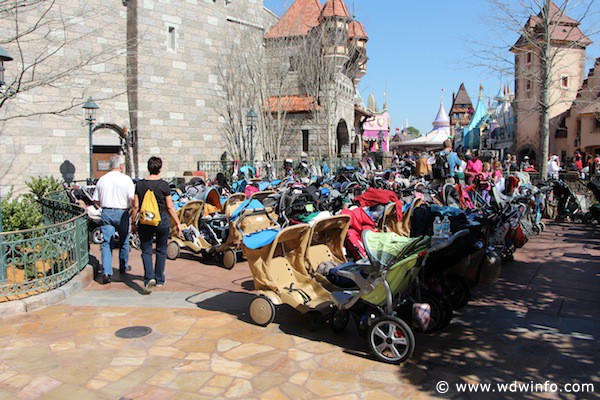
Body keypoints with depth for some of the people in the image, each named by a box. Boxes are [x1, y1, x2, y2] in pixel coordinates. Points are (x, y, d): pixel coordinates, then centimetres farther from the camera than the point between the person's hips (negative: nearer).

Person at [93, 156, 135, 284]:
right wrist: (131, 208, 5)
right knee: (123, 241, 15)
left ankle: (106, 272, -9)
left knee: (106, 243, 1)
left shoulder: (102, 179, 6)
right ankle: (123, 267, 29)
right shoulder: (126, 179, -6)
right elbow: (132, 199, -14)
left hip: (106, 213, 3)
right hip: (122, 212, -2)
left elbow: (96, 200, 10)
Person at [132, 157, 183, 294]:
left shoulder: (140, 184, -1)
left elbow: (135, 206, 0)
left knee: (146, 250, 7)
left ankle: (149, 278, -12)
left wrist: (133, 223, 11)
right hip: (162, 221, -1)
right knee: (161, 250, 14)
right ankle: (159, 279, 23)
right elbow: (170, 207, -6)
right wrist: (178, 223, 1)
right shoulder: (164, 185, -7)